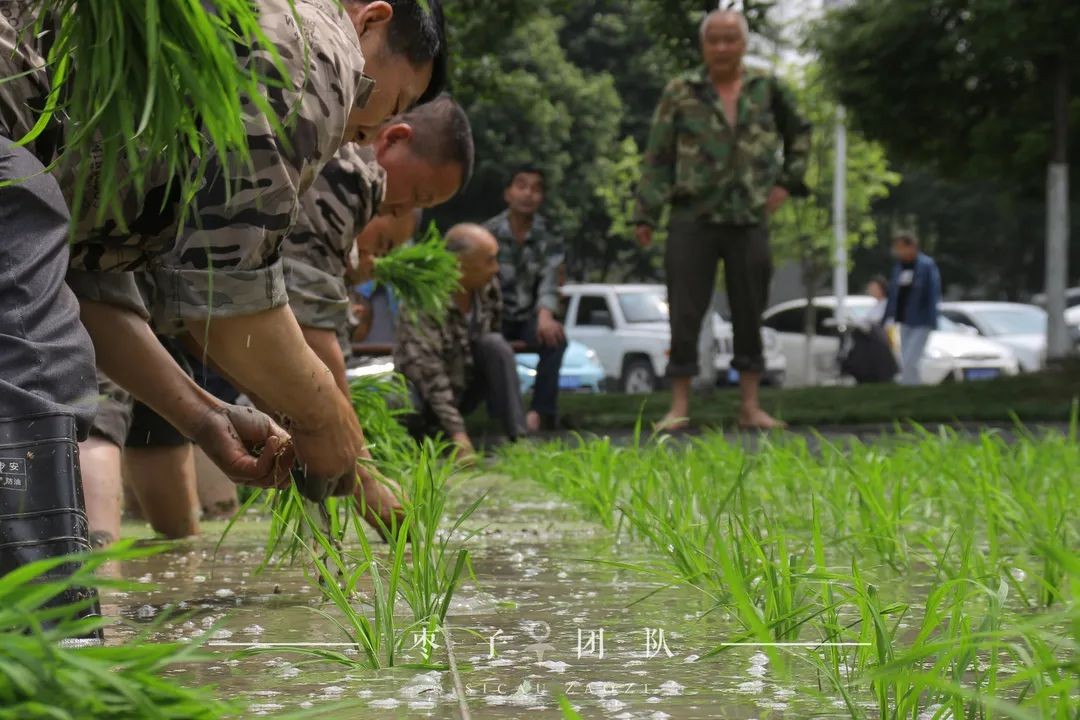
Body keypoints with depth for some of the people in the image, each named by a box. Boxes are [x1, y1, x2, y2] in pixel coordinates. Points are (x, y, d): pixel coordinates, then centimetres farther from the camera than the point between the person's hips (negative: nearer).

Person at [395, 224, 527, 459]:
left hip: (466, 387, 6)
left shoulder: (488, 287, -8)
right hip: (427, 394, -6)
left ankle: (518, 439, -20)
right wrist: (457, 433, -36)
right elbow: (428, 372, -31)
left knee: (496, 344, -20)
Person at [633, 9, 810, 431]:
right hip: (693, 218, -2)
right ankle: (679, 406, 3)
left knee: (749, 313, 5)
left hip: (750, 219, 2)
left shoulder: (767, 90, 6)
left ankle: (750, 407, 12)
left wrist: (788, 182, 10)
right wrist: (646, 214, -3)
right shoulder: (680, 93, 1)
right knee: (685, 314, -3)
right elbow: (658, 157, 2)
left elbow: (799, 136, 21)